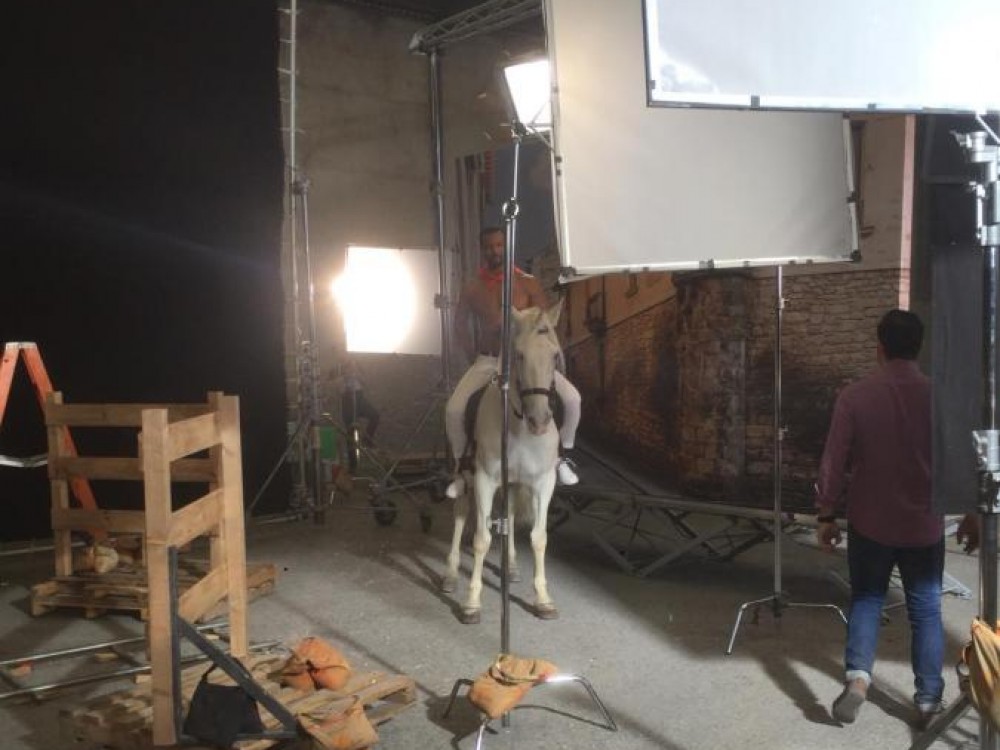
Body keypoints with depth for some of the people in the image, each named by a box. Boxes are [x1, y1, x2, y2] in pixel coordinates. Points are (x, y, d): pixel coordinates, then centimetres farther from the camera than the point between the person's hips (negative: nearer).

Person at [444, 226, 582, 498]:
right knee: (454, 408, -23)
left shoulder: (527, 283, -3)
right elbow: (460, 327, 9)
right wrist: (474, 356, 1)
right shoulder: (471, 289, -1)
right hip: (487, 361, 0)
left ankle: (563, 456, 6)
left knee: (572, 398, -20)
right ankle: (461, 469, 1)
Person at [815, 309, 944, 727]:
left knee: (866, 599, 15)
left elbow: (834, 462, -7)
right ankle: (928, 700, 17)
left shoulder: (855, 396, -10)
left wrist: (826, 515, 4)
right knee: (926, 609, 12)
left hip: (870, 523, -1)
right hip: (925, 525, 1)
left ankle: (857, 675, -1)